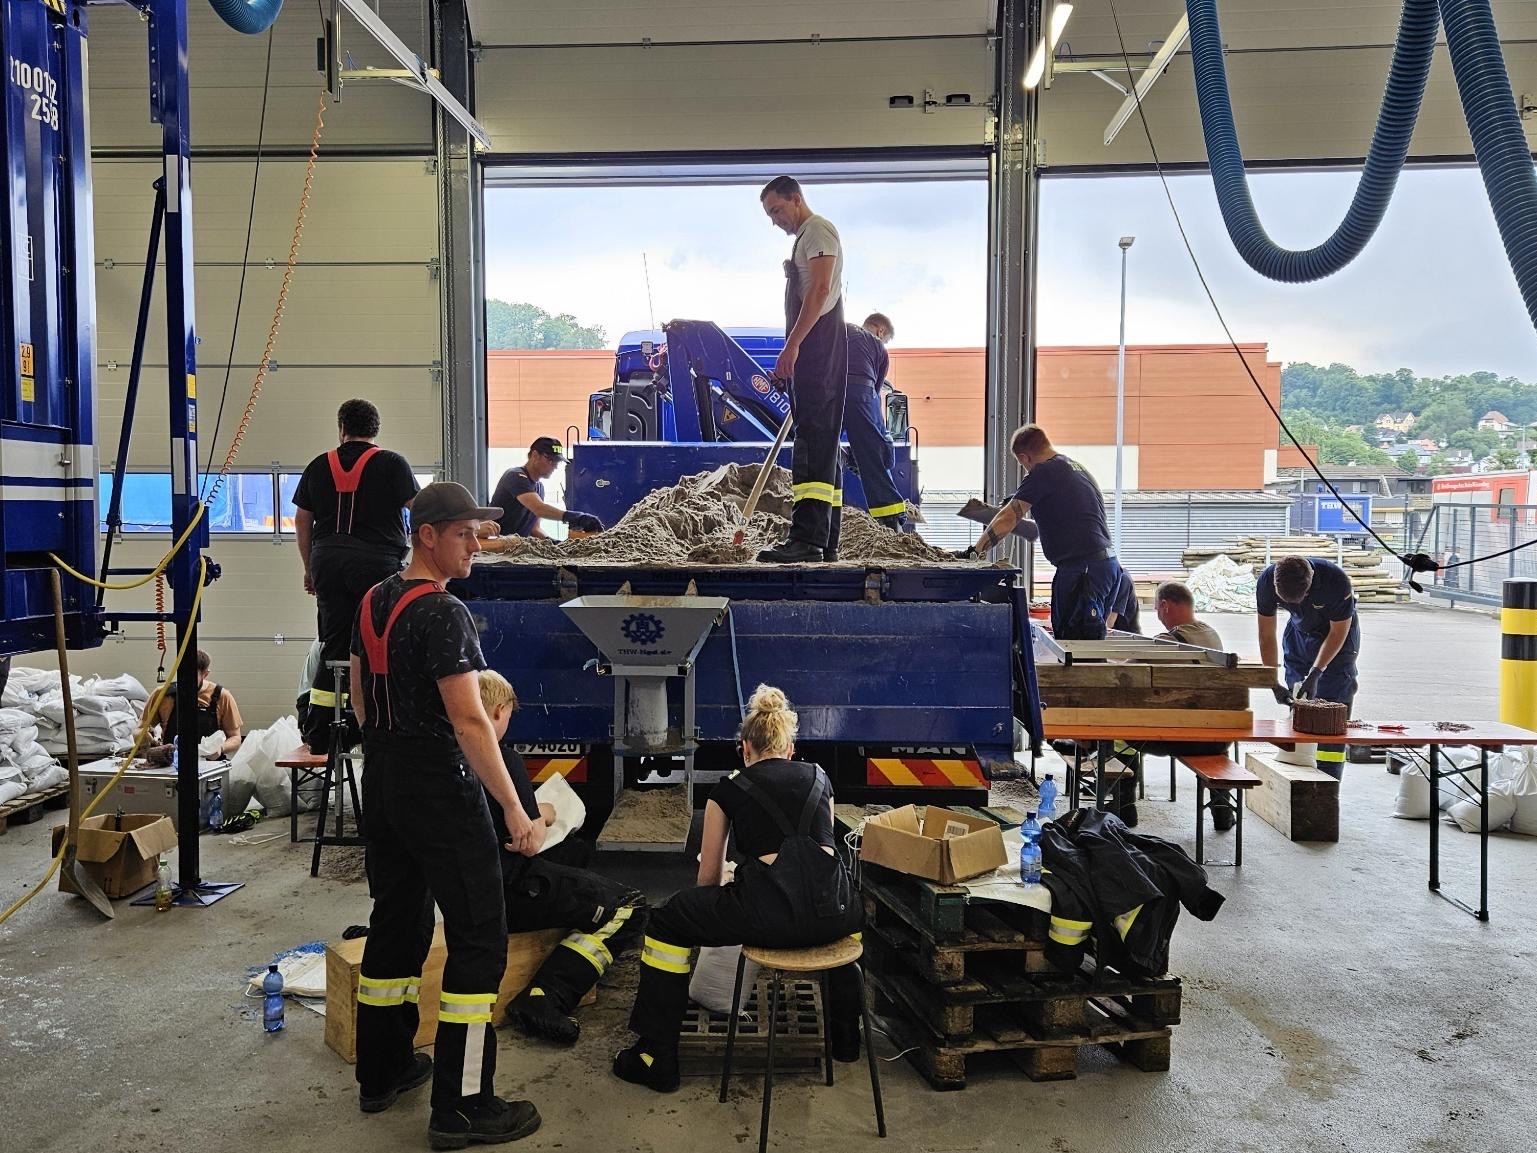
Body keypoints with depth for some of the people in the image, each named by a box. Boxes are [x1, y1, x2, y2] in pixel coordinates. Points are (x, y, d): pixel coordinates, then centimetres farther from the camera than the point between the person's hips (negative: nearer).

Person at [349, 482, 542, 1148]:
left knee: (396, 921, 19)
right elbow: (471, 724, -24)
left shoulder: (373, 602, 8)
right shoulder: (443, 614, -20)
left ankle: (381, 1072, 32)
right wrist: (516, 813, -22)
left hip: (382, 784, 9)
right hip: (440, 790, -9)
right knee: (479, 939, -1)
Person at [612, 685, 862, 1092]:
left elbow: (708, 878, 23)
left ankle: (658, 1059, 22)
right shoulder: (819, 777, 21)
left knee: (667, 923, 20)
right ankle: (846, 1039, 47)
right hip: (830, 911, 4)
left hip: (769, 913, -4)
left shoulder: (730, 790, 14)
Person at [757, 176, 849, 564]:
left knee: (814, 438, -18)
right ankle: (826, 543, 11)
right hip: (810, 350, 11)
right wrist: (793, 350, 22)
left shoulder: (818, 229, -2)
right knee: (824, 443, 8)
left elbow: (821, 289, -16)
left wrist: (793, 344, -22)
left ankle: (806, 538, -25)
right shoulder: (804, 236, 28)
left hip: (818, 343, -11)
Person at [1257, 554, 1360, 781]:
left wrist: (1315, 674, -25)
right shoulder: (1267, 581, -26)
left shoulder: (1337, 582, -35)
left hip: (1337, 634, -3)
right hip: (1299, 633, 3)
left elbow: (1338, 633, -20)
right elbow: (1267, 636, -16)